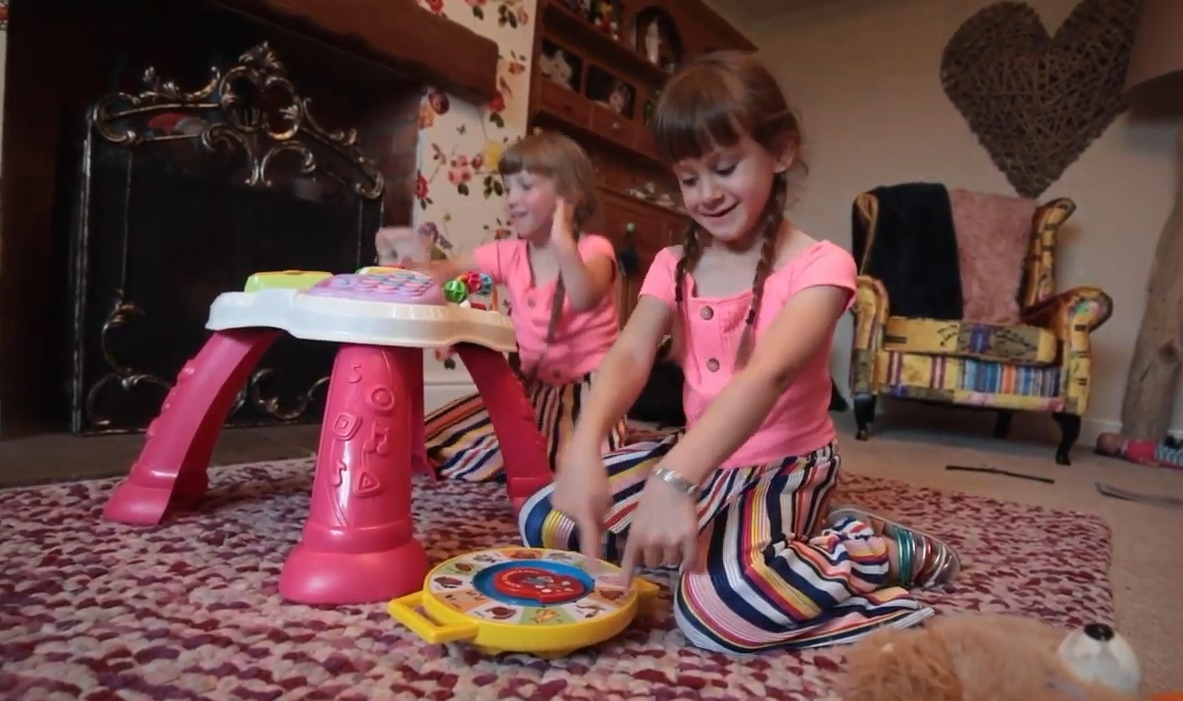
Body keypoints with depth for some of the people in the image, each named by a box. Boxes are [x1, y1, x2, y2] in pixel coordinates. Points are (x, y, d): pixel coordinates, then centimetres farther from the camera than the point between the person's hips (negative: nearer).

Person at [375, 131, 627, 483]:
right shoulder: (508, 254, 4)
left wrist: (562, 242, -39)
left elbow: (584, 300, -31)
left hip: (582, 389, -5)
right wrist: (395, 264, -15)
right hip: (529, 387, 6)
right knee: (426, 444, 3)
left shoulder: (593, 249, -10)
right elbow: (443, 272, 3)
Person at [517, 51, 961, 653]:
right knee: (544, 521, -2)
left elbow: (768, 373, -33)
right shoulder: (674, 264, 1)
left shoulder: (818, 265, -16)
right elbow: (629, 355, -16)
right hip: (697, 457, 6)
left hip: (784, 467, -6)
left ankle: (884, 549, -5)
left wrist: (675, 479, -48)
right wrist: (582, 450, -36)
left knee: (717, 603, -33)